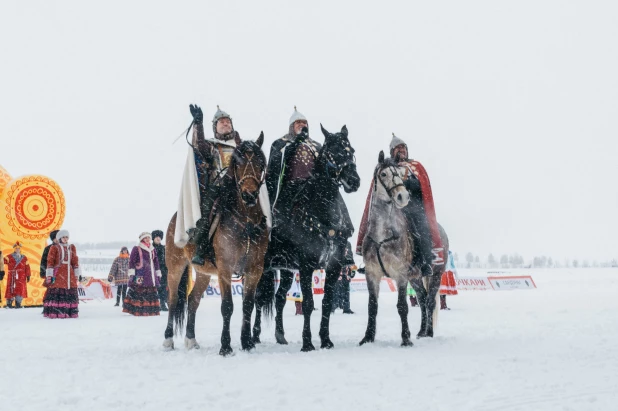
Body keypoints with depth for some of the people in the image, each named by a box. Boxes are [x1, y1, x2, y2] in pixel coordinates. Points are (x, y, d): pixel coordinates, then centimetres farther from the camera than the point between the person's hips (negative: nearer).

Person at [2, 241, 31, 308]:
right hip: (11, 277, -2)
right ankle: (9, 303, 9)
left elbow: (27, 267, 11)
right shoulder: (9, 257, 4)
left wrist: (28, 276, 7)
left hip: (21, 278, 2)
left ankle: (18, 303, 5)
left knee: (21, 290, -5)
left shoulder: (24, 258, 12)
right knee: (11, 290, -4)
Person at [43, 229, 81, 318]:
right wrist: (49, 275, -8)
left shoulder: (72, 247, 14)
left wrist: (77, 273, 12)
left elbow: (75, 261, 16)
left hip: (69, 273, 4)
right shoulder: (54, 248, 2)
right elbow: (50, 261, -2)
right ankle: (53, 312, -13)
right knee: (56, 293, -11)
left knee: (70, 293, 2)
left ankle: (70, 312, 7)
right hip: (58, 274, -4)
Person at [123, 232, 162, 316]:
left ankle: (153, 310, 8)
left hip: (151, 276, 6)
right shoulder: (136, 249, 1)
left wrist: (158, 274, 19)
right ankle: (137, 310, -10)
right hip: (140, 277, -6)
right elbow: (131, 261, -3)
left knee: (152, 293, 3)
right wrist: (131, 274, -9)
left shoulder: (152, 250, 19)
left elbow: (156, 262, 23)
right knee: (138, 293, -11)